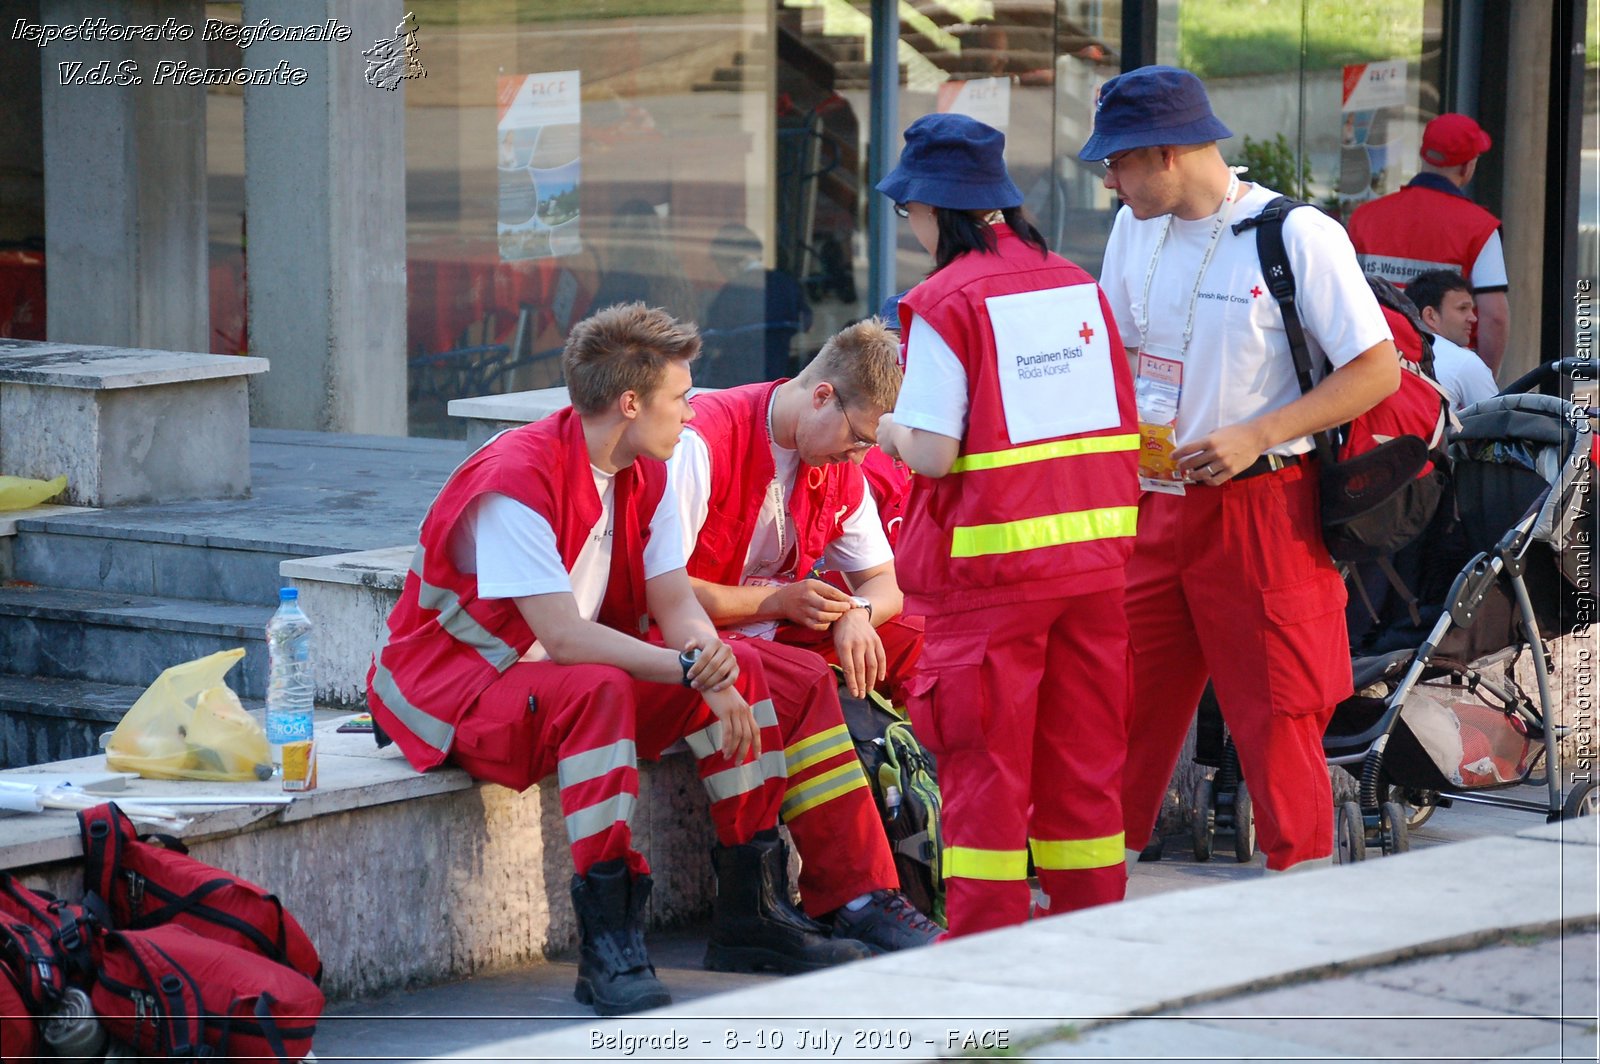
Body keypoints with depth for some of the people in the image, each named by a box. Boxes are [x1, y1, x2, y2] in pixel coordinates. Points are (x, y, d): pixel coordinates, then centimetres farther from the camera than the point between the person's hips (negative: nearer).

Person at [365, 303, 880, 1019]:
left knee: (741, 670, -6)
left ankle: (752, 912, -2)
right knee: (598, 688, -37)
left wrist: (710, 652, -22)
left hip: (567, 675, 9)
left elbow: (676, 603, 1)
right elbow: (564, 637, -30)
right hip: (452, 689, -9)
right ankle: (608, 952, -36)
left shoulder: (645, 474, 3)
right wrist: (694, 671, -30)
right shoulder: (517, 481, -25)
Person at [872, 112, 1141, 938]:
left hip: (993, 566, -6)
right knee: (1084, 753, 12)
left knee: (985, 762, 3)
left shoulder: (944, 303, -11)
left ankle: (986, 944, 6)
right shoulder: (1076, 283, 7)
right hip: (1094, 555, 6)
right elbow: (1113, 424, 10)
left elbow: (934, 455, -16)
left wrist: (891, 430, 4)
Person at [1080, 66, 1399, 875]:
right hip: (1152, 505, 6)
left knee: (1276, 715, -2)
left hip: (1260, 510, -6)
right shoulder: (1135, 229, 8)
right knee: (1121, 706, 7)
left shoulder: (1297, 236, -12)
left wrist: (1256, 436, -19)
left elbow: (1378, 369, -12)